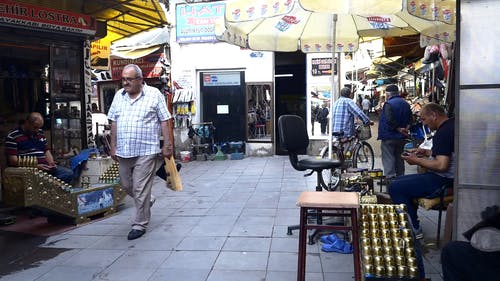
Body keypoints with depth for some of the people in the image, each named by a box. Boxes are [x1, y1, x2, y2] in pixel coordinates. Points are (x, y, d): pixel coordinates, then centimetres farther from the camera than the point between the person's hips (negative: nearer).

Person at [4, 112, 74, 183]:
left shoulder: (40, 133, 18)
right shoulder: (12, 137, -3)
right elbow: (13, 160, -9)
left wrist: (51, 163, 3)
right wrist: (36, 166, -16)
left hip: (44, 167, 6)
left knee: (69, 173, -15)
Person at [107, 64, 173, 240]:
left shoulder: (154, 94, -3)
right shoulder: (119, 96, 11)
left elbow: (164, 121, -3)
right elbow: (114, 122, 15)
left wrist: (167, 145, -7)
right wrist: (113, 146, 13)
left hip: (146, 151, -6)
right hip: (123, 151, 6)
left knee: (141, 190, -2)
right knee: (126, 186, 18)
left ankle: (140, 225, 12)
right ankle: (146, 203, 45)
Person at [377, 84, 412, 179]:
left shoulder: (389, 104, -17)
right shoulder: (406, 104, 10)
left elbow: (389, 120, -25)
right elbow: (409, 119, 14)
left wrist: (398, 129, -14)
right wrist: (405, 128, 1)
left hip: (389, 136, -8)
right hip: (401, 137, 8)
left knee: (388, 159, -3)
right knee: (399, 158, 18)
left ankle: (390, 177, -8)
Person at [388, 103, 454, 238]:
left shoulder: (444, 132, -21)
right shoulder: (451, 125, 12)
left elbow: (441, 165, -28)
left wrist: (417, 161, -15)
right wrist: (426, 152, 13)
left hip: (444, 181, -11)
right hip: (447, 177, 11)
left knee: (395, 187, -15)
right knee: (400, 181, 17)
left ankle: (414, 229, -3)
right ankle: (412, 221, 20)